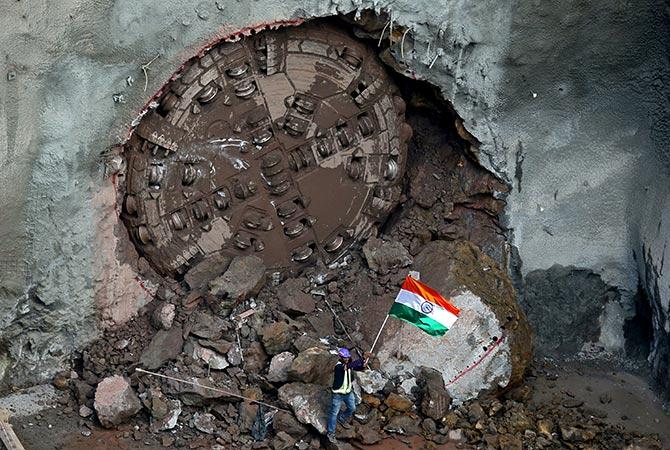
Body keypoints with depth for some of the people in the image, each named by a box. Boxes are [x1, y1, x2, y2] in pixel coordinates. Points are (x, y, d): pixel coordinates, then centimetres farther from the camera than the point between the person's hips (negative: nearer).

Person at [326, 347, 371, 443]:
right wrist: (363, 359, -49)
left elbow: (358, 368, 2)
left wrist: (363, 366, -23)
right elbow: (350, 366, -47)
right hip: (338, 394, -7)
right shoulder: (338, 366, -30)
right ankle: (330, 433, 19)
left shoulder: (348, 364, -7)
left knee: (352, 408, 25)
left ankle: (342, 419, 53)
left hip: (348, 392, 7)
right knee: (334, 413, 5)